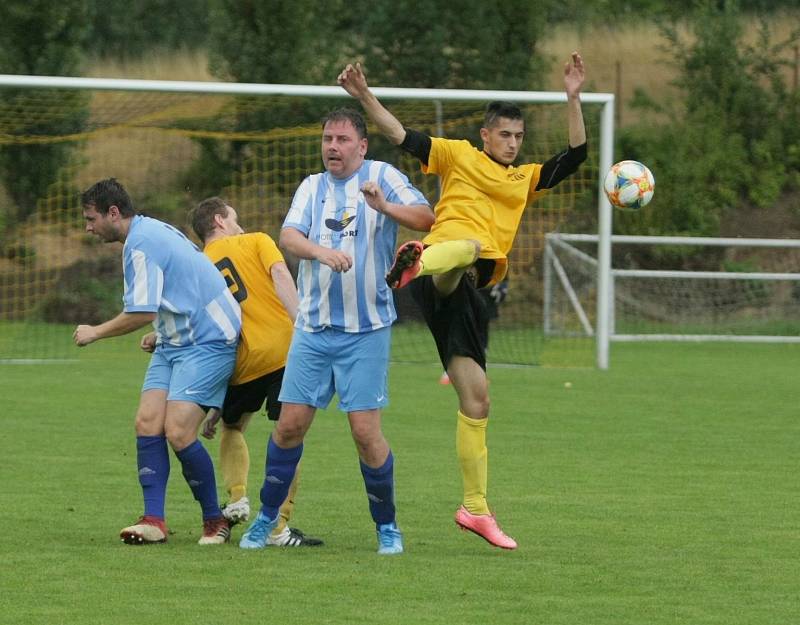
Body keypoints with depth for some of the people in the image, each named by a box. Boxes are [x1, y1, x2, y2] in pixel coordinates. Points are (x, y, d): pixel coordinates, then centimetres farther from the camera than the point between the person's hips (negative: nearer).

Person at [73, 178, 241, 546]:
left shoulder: (141, 246, -18)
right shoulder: (152, 232, 14)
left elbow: (143, 312, -23)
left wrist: (96, 333, -8)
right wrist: (161, 334, 22)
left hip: (207, 342, -10)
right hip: (176, 341, 10)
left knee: (178, 431, -17)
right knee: (147, 423, -4)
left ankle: (215, 521, -1)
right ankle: (153, 520, -9)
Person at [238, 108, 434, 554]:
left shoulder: (382, 177, 0)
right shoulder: (312, 187, 11)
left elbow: (425, 218, -13)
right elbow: (289, 236, -4)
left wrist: (385, 206, -32)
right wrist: (322, 251, -25)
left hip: (366, 330, -4)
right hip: (313, 329, 4)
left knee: (366, 431, -8)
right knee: (291, 424, 1)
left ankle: (387, 526, 8)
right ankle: (267, 518, 15)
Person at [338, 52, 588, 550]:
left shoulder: (525, 179, 29)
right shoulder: (460, 156, 14)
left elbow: (575, 156, 20)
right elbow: (402, 136, 6)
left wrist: (574, 99, 10)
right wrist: (365, 97, -8)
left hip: (470, 289, 6)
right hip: (439, 281, -5)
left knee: (477, 401, 3)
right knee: (468, 246, -43)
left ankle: (476, 508, 7)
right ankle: (419, 261, -78)